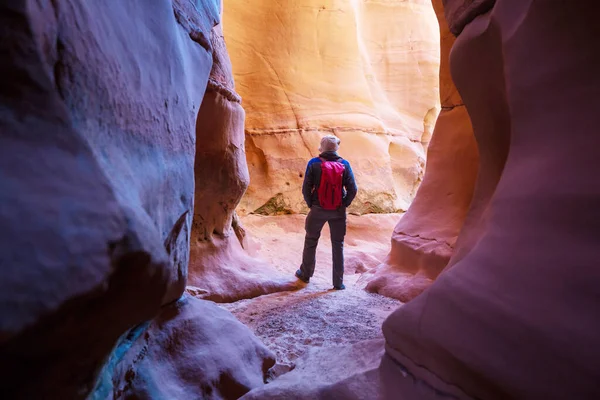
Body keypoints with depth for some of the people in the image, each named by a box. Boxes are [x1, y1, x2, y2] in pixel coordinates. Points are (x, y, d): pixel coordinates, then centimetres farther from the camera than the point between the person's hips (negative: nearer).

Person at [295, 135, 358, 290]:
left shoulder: (314, 164, -8)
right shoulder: (344, 164, -4)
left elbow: (306, 188, -10)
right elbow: (353, 189, -7)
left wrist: (310, 204, 5)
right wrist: (344, 204, 5)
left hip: (318, 210, -1)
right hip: (338, 211, 1)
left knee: (311, 241, 17)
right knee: (338, 245, 11)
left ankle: (305, 274, 32)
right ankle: (338, 282, 15)